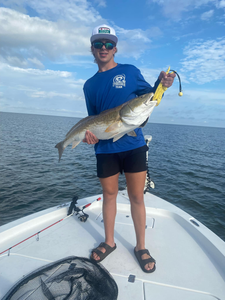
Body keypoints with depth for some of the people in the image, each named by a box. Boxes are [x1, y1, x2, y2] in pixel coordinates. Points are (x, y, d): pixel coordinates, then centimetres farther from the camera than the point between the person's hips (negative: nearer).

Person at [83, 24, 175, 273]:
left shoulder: (130, 71, 5)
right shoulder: (89, 85, 13)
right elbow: (92, 117, 15)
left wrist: (160, 84, -10)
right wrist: (90, 134, -5)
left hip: (133, 144, -2)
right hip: (105, 148, 3)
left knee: (137, 197, 5)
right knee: (109, 195, 13)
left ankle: (140, 247, 25)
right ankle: (109, 241, 33)